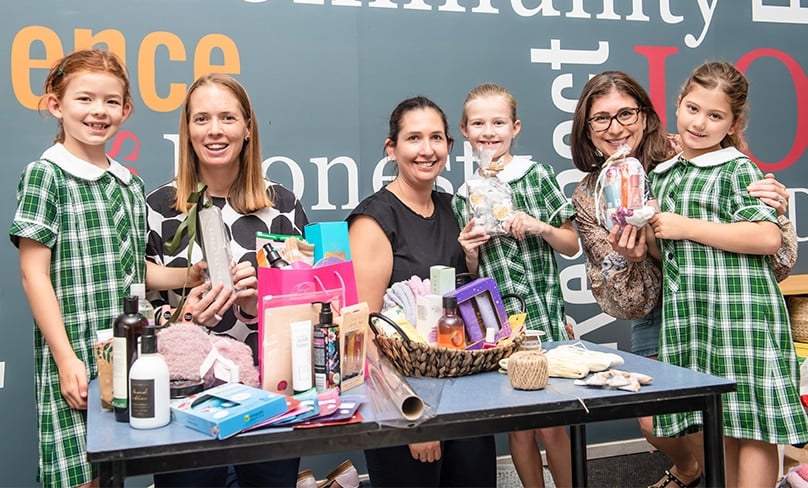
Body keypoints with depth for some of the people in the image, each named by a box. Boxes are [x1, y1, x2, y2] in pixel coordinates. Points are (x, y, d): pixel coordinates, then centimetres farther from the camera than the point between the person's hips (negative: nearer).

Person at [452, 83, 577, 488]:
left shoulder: (537, 175, 0)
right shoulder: (464, 197, 8)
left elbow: (572, 245, 4)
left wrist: (540, 227, -13)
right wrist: (468, 251, -7)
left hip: (542, 312, -2)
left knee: (551, 424, 0)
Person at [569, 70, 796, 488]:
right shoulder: (588, 199, -5)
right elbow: (626, 303, -6)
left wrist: (774, 212, -28)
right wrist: (626, 259, -26)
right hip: (658, 312, 3)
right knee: (654, 422, 1)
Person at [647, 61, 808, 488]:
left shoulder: (736, 169, -5)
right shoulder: (663, 175, 15)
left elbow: (768, 237, -19)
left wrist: (685, 227, -16)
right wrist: (646, 236, 0)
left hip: (740, 312, -6)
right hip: (690, 313, 6)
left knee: (751, 422, -1)